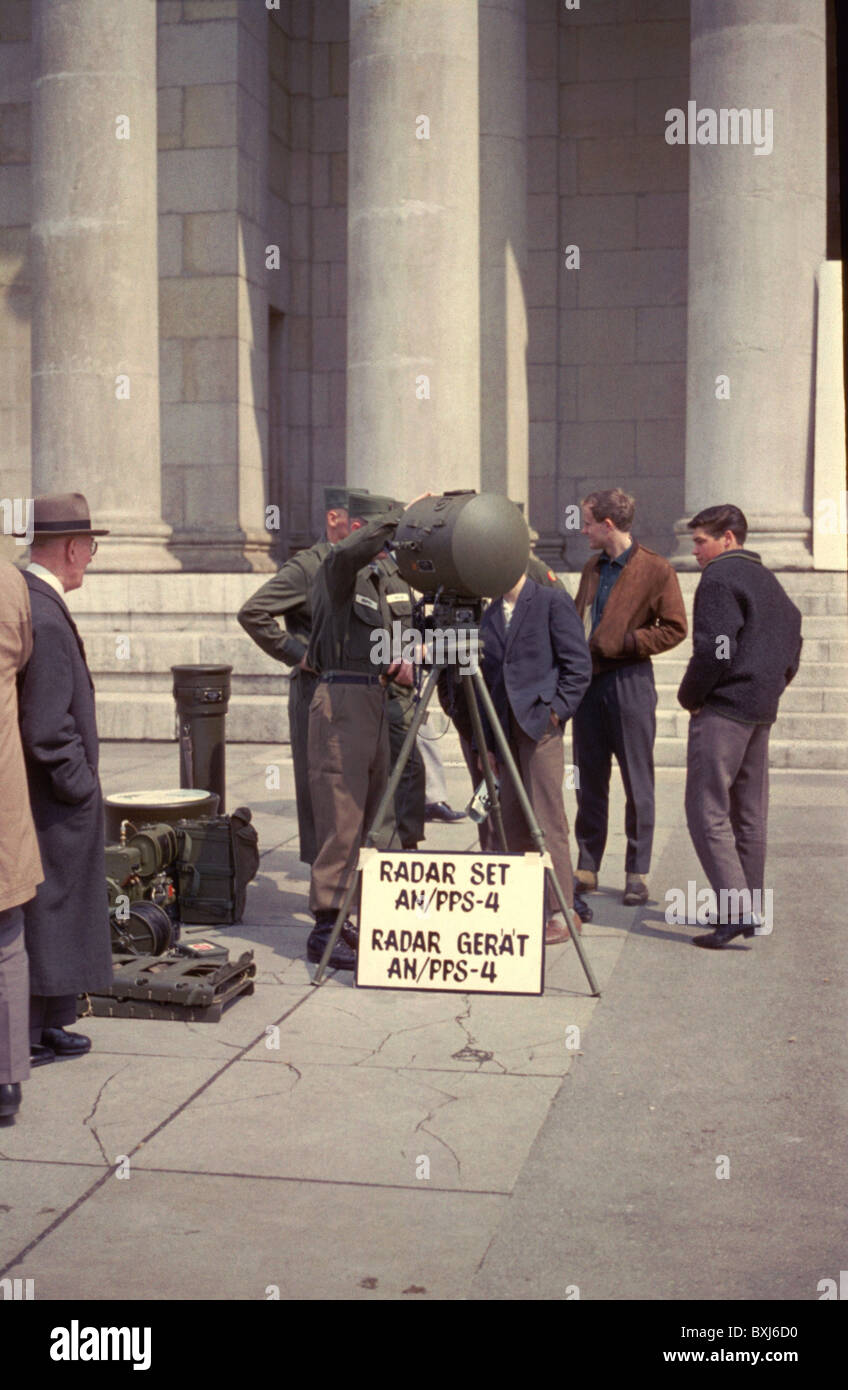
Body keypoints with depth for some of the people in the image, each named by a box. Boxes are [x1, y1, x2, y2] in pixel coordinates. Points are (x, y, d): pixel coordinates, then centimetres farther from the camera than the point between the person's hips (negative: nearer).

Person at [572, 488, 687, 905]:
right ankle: (587, 867, 16)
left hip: (630, 681, -6)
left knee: (637, 784, 0)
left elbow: (674, 629, -8)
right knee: (589, 781, 8)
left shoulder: (655, 569, -6)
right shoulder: (592, 569, 15)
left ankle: (637, 874, 7)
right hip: (588, 681, 6)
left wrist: (623, 642, -14)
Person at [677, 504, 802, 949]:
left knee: (707, 812, -8)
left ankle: (737, 909, -15)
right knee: (749, 815, 13)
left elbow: (714, 651, -18)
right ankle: (750, 912, 18)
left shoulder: (719, 578, -9)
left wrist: (689, 696, -6)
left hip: (722, 710, -9)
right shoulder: (768, 581, 19)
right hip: (762, 712, 9)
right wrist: (769, 690, 18)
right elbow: (793, 648, 22)